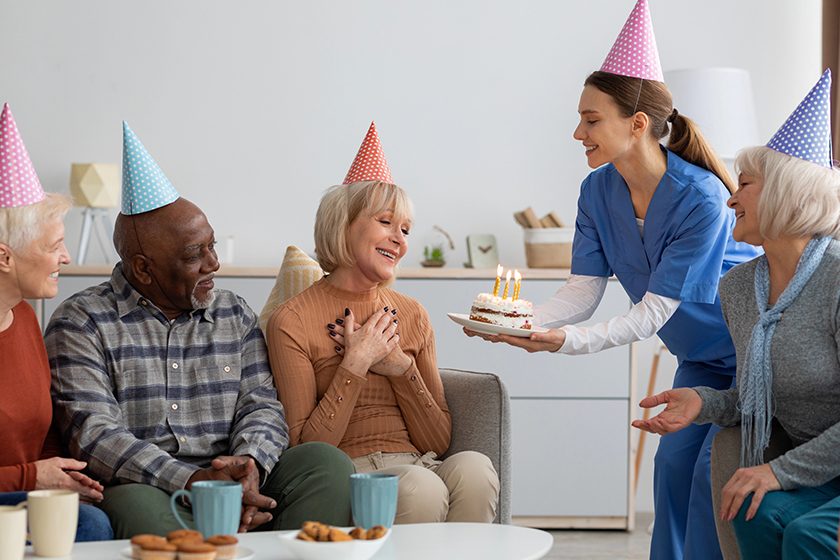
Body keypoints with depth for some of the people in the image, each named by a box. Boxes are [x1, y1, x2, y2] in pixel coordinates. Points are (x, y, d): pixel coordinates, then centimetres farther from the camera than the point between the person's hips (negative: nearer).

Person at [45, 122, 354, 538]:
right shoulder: (81, 324, 0)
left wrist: (249, 464, -16)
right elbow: (93, 434, -11)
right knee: (134, 505, -39)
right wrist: (193, 483, -24)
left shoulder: (235, 315, 18)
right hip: (143, 487, -4)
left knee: (327, 461, -21)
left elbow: (261, 405, 10)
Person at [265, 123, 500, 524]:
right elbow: (306, 451, -6)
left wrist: (400, 367, -3)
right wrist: (355, 365, -10)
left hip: (418, 467, 5)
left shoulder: (411, 316, 15)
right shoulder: (291, 323, -1)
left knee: (474, 468, -29)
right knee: (420, 487, -36)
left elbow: (439, 443, 11)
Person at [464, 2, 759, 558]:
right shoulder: (598, 190, -9)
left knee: (716, 469, -12)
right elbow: (583, 293, -12)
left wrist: (568, 341, -42)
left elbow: (652, 315, -30)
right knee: (673, 462, 3)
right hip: (702, 360, 7)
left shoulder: (701, 200, -32)